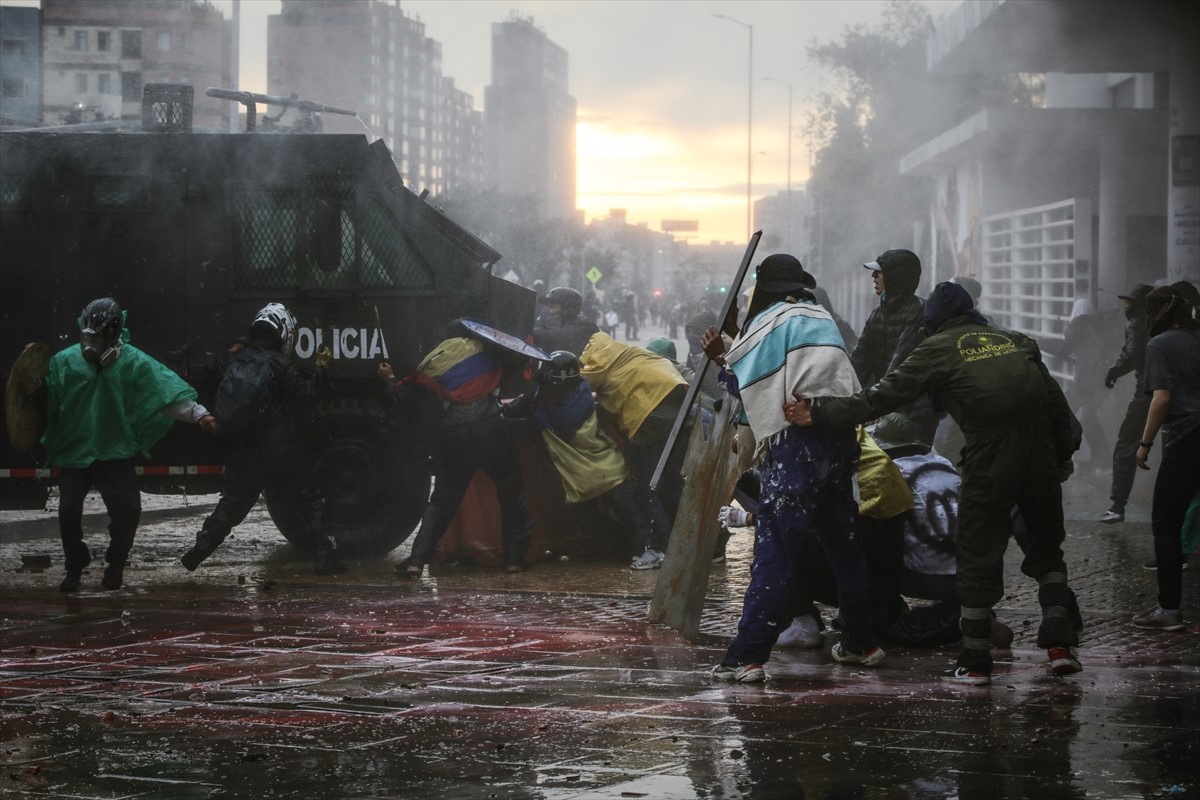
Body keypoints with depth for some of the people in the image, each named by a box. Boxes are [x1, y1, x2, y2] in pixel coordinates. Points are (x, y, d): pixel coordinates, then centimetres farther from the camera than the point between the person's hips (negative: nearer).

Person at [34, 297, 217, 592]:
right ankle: (75, 568, 21)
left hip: (115, 454, -1)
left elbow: (167, 390, -16)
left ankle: (115, 566, 16)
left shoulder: (133, 363, -12)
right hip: (73, 451, 1)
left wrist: (198, 413, -27)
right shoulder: (64, 361, -6)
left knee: (127, 511, -9)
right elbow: (51, 397, 9)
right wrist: (37, 389, -13)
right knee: (69, 511, -3)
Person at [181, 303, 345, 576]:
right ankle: (326, 557, 6)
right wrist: (319, 369, 4)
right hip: (281, 453, -5)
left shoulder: (238, 361, 3)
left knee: (233, 502, 18)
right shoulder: (279, 365, -14)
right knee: (311, 499, 8)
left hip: (242, 450, 5)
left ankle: (200, 550, 11)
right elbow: (304, 398, -6)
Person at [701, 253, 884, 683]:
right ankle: (860, 643, 26)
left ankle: (747, 657, -12)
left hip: (795, 444, -7)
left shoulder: (772, 321, -2)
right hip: (840, 440, 7)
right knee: (844, 546, 17)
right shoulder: (824, 319, 19)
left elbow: (746, 384, -5)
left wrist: (720, 359, 12)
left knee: (775, 553, -9)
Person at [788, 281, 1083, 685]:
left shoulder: (938, 349, 9)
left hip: (989, 452, -4)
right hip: (1040, 448, 4)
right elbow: (1057, 401, 18)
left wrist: (819, 412, 3)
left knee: (978, 555, 5)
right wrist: (1063, 455, 25)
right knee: (1046, 548, 18)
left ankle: (974, 662, 7)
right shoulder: (1017, 341, 22)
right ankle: (1059, 644, 11)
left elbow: (883, 397, 2)